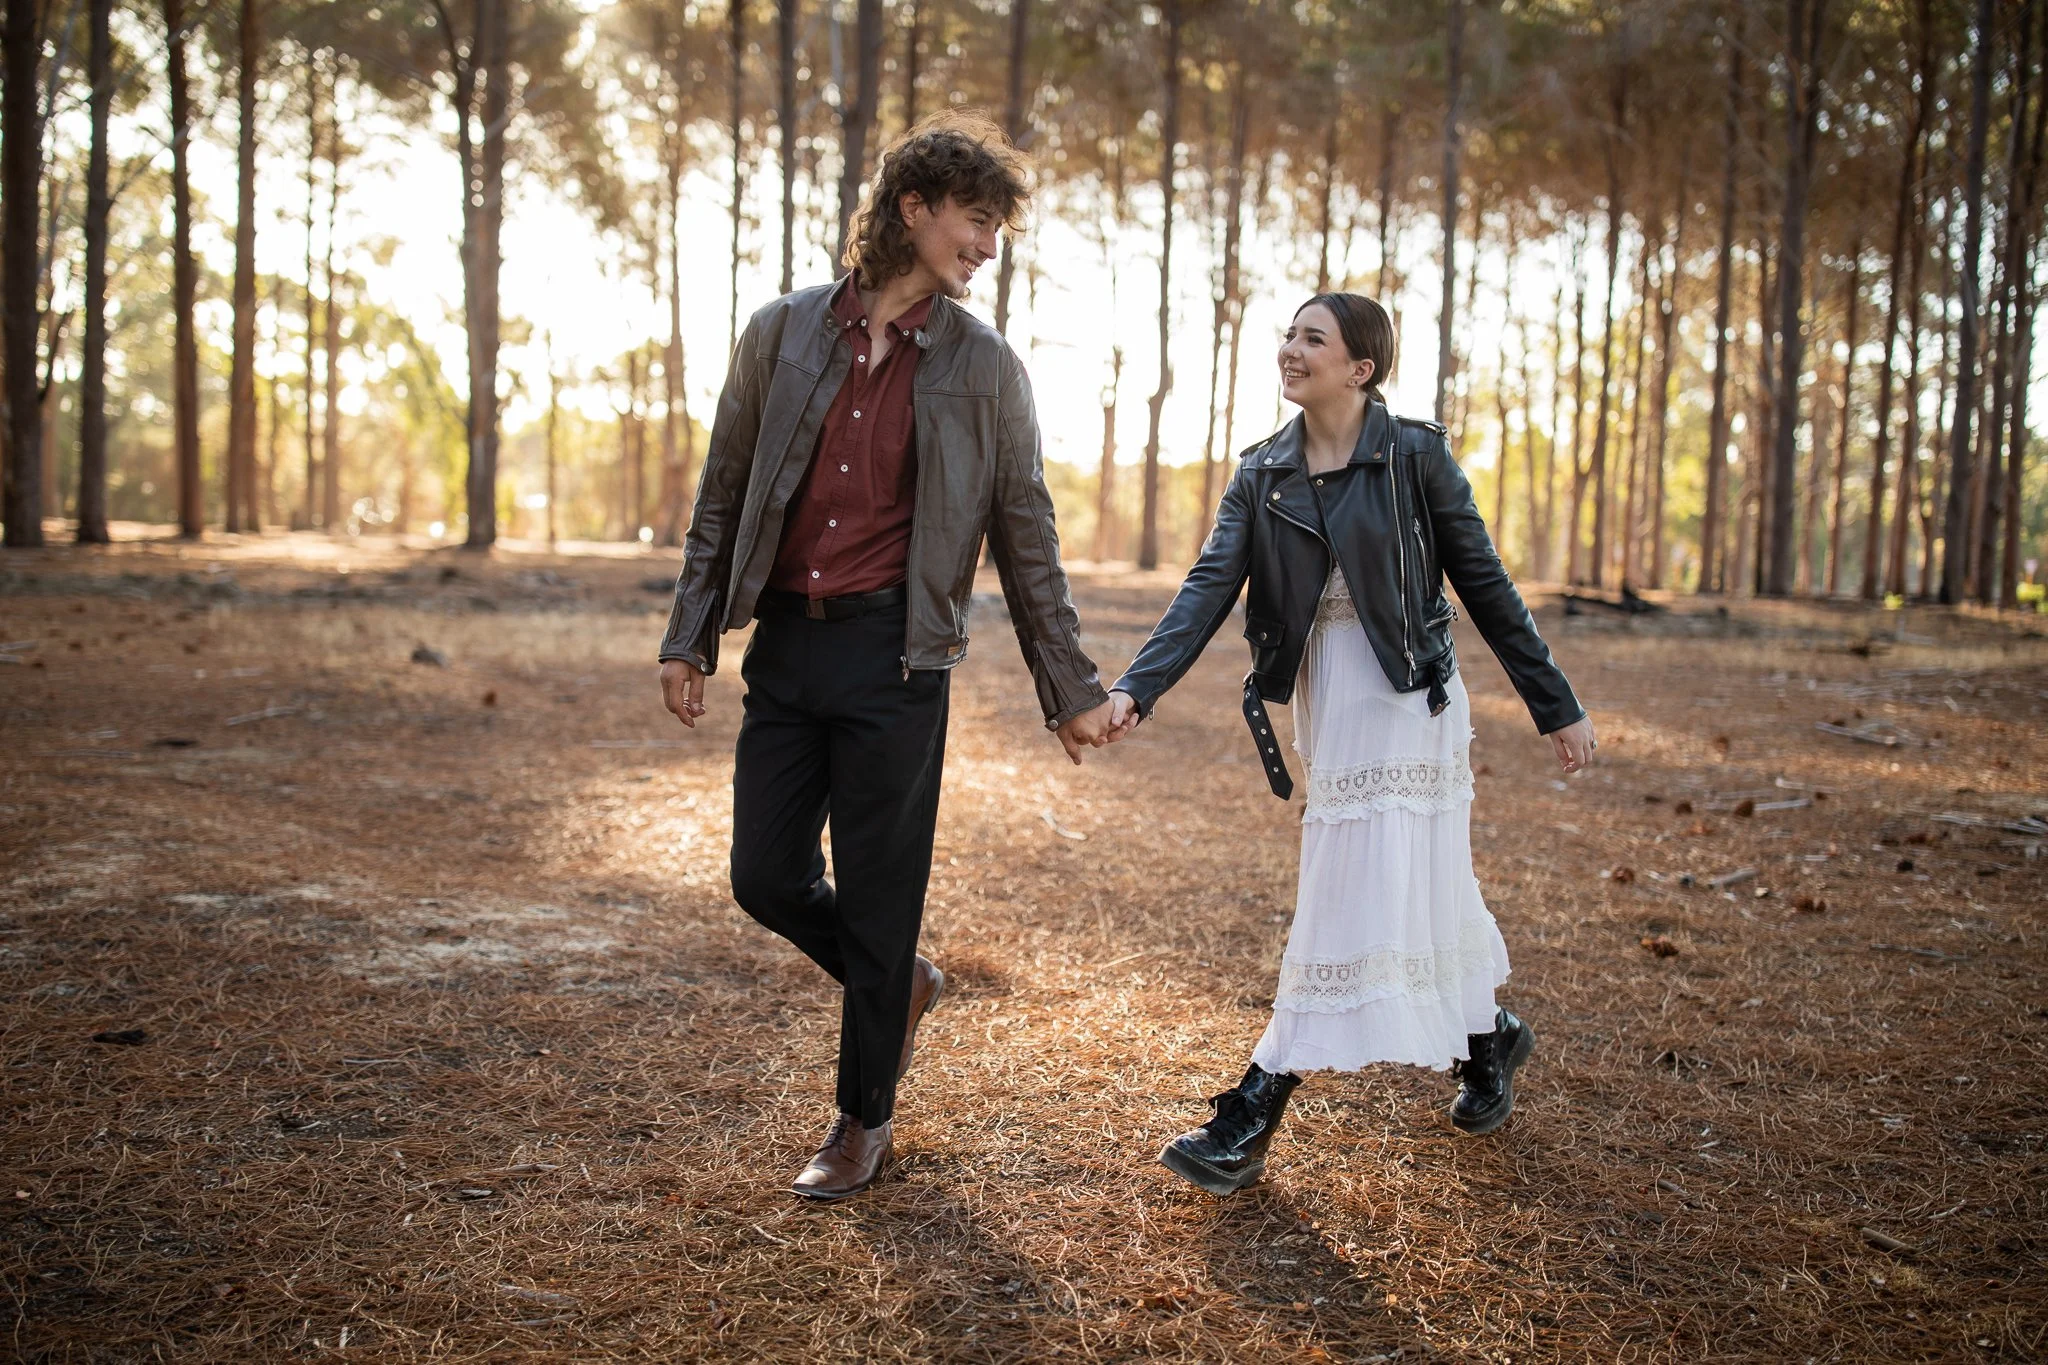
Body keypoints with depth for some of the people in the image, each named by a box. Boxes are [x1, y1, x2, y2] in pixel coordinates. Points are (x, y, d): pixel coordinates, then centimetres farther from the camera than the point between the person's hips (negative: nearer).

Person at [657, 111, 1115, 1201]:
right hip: (783, 643, 3)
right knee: (767, 878, 6)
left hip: (894, 654, -2)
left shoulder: (982, 366, 3)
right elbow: (723, 496, 11)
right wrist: (689, 638, 7)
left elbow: (1025, 536, 7)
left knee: (877, 900, 3)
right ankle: (900, 984, 35)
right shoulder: (784, 332, 7)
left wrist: (1069, 688, 7)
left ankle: (865, 1119, 23)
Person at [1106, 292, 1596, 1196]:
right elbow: (1210, 586, -7)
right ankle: (1488, 1043, 40)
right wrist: (1137, 688, -22)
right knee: (1418, 891, 16)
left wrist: (1556, 708, -1)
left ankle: (1252, 1120, 0)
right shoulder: (1263, 473, 4)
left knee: (1355, 904, -6)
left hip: (1405, 700, -5)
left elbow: (1484, 585, -4)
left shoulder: (1414, 456, -8)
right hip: (1324, 704, 5)